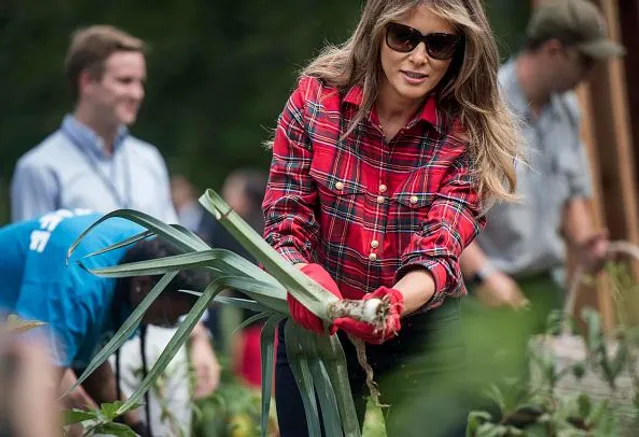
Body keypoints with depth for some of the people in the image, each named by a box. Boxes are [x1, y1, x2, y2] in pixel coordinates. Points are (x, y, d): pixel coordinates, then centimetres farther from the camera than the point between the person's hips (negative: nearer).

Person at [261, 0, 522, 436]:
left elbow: (438, 252, -22)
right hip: (316, 324, 1)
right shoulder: (314, 98, -12)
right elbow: (285, 221, -13)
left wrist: (392, 303, -43)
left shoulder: (470, 135, -14)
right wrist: (303, 277, -36)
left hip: (423, 331, -1)